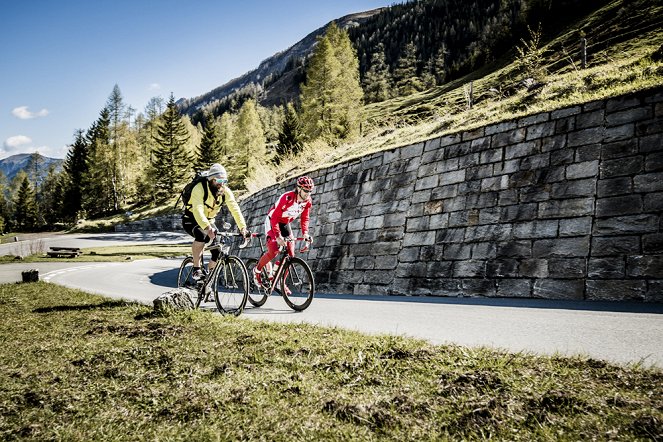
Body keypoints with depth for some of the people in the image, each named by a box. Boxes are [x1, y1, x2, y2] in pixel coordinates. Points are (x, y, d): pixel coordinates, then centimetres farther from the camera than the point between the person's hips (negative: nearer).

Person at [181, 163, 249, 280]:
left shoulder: (226, 191, -14)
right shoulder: (200, 188, -29)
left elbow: (235, 209, -21)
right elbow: (198, 210, -42)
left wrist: (243, 227, -36)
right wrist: (207, 228, -56)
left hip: (208, 221, 5)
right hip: (191, 220, -5)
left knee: (218, 251, -10)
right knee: (202, 235, -37)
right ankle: (196, 269, -23)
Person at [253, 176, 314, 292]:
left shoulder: (308, 201, -14)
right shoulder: (286, 198, -33)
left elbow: (304, 218, -1)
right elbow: (275, 217, -32)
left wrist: (305, 233, -17)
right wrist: (278, 236, -39)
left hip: (285, 224, 6)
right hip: (272, 221, -6)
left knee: (290, 254, -3)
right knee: (273, 252, -22)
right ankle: (257, 270, 5)